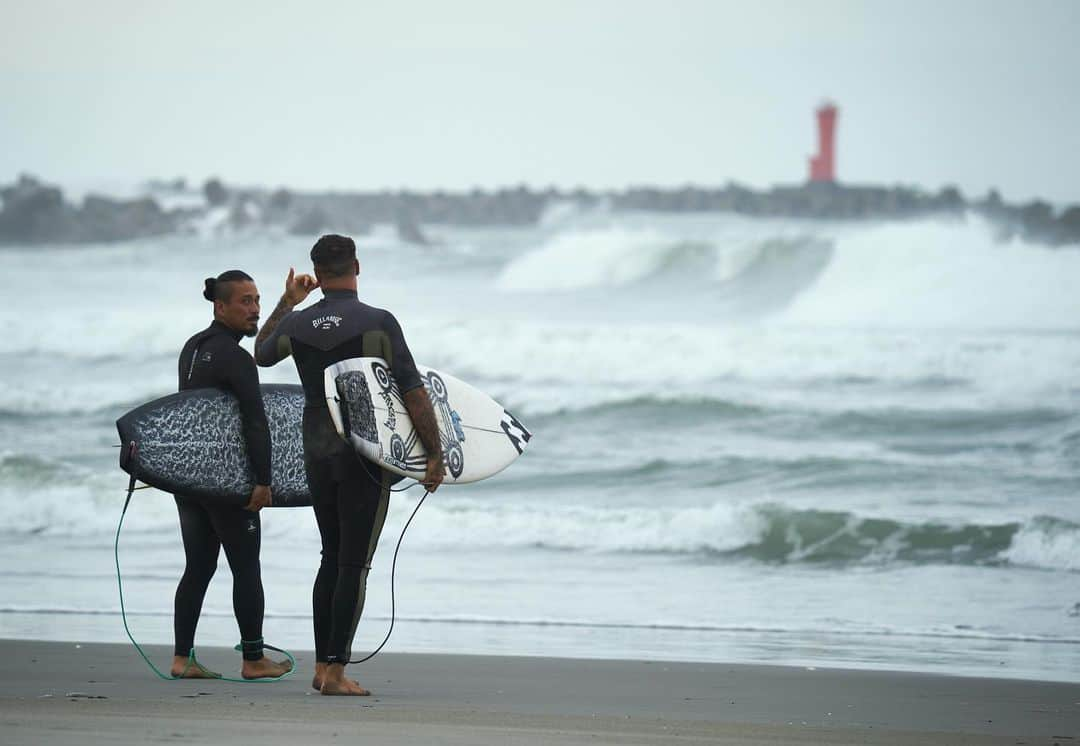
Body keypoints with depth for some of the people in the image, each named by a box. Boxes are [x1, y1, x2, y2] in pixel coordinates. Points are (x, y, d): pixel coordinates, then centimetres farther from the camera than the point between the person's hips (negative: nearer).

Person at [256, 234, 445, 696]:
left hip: (317, 457, 5)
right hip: (366, 456, -5)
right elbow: (413, 393, -13)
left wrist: (287, 302, 34)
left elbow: (262, 353, 26)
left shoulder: (296, 325, 2)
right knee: (354, 565, -2)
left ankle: (322, 666, 16)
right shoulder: (379, 323, -11)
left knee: (333, 559, 16)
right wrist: (435, 454, -8)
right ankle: (336, 672, -5)